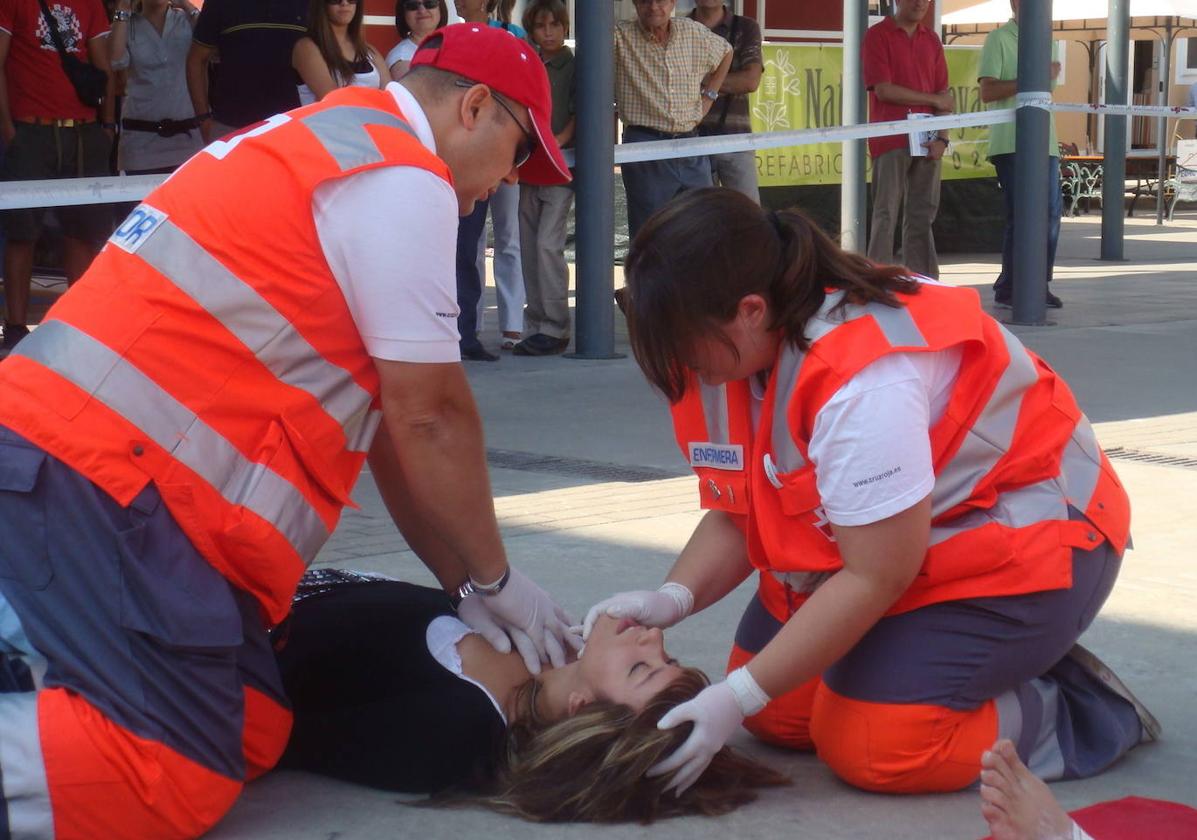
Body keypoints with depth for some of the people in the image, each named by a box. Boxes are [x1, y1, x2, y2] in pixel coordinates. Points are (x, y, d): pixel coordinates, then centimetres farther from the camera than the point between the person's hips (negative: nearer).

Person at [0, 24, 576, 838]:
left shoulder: (331, 145, 24)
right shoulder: (402, 177, -7)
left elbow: (388, 422, 23)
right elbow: (430, 419, -5)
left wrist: (467, 584, 21)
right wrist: (494, 579, 9)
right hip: (103, 476, -10)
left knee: (254, 733, 9)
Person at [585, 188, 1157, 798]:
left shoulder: (863, 380, -34)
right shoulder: (734, 354, -9)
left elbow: (877, 576, -30)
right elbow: (732, 518, -1)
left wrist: (738, 698, -27)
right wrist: (672, 599, -22)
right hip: (871, 552, 9)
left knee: (867, 747, -19)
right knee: (775, 712, 0)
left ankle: (1082, 714, 1)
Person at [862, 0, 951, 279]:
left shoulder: (931, 40, 15)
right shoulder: (877, 35, -1)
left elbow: (944, 94, 11)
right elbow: (884, 90, -10)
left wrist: (942, 138, -3)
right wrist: (934, 99, -4)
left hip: (927, 143, 5)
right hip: (891, 141, -5)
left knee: (922, 216, 6)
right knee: (886, 215, -5)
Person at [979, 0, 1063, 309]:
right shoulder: (999, 39, -4)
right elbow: (987, 92, -13)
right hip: (1011, 144, -7)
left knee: (1051, 212, 4)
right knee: (1020, 215, -6)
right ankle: (1008, 289, 3)